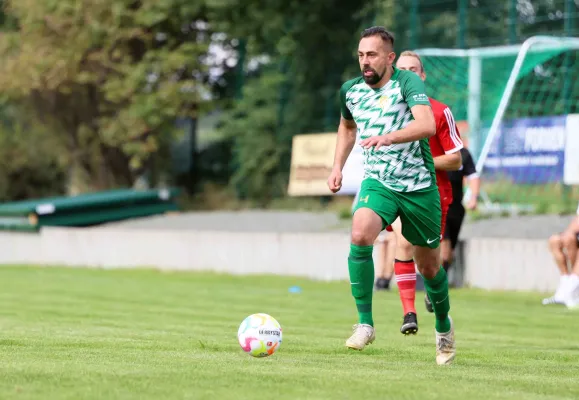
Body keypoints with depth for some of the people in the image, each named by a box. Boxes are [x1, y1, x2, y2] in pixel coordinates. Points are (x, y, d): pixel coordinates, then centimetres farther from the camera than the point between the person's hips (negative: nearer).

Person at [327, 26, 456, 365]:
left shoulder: (408, 83, -14)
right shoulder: (351, 90, 2)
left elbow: (427, 125, -32)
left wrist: (388, 137, -47)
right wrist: (338, 167, 15)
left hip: (419, 186, -2)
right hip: (378, 182, 3)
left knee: (429, 265, 9)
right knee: (360, 236, -28)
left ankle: (443, 325, 38)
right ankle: (365, 324, -20)